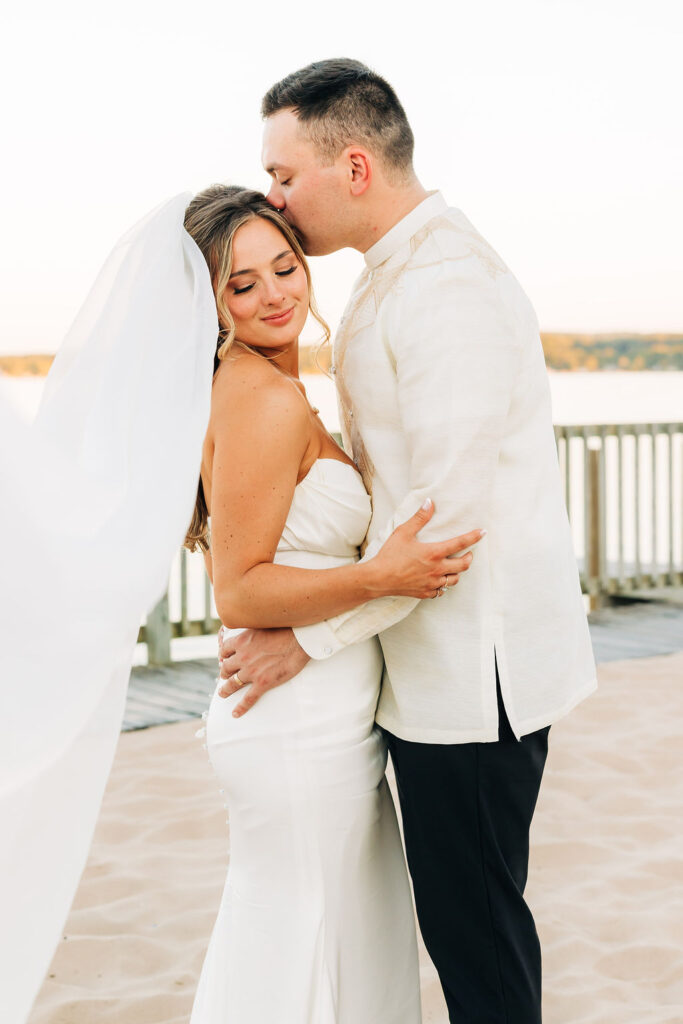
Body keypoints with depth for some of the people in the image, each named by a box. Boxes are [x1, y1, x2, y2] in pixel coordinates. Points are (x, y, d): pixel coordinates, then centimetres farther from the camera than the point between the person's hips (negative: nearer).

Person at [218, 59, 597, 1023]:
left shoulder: (447, 286, -19)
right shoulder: (399, 274, 14)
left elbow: (450, 515, -23)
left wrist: (307, 638, -16)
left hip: (473, 668, -10)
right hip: (443, 664, 10)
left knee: (475, 929, 1)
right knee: (464, 916, 19)